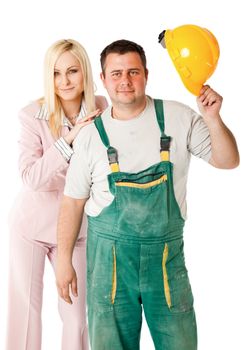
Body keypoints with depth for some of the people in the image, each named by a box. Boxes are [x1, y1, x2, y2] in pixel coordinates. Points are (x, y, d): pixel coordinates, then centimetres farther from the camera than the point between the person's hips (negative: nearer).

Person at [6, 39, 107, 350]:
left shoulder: (100, 109, -7)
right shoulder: (32, 115, -16)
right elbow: (30, 177, -23)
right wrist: (68, 140, -31)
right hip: (31, 222, -2)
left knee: (76, 312, 6)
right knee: (25, 306, 4)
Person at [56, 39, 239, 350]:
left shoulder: (178, 118, -3)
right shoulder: (91, 134, -2)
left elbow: (227, 160, -1)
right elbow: (74, 200, 4)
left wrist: (212, 119, -18)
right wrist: (64, 260, 3)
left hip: (166, 252, 1)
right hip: (109, 253, 0)